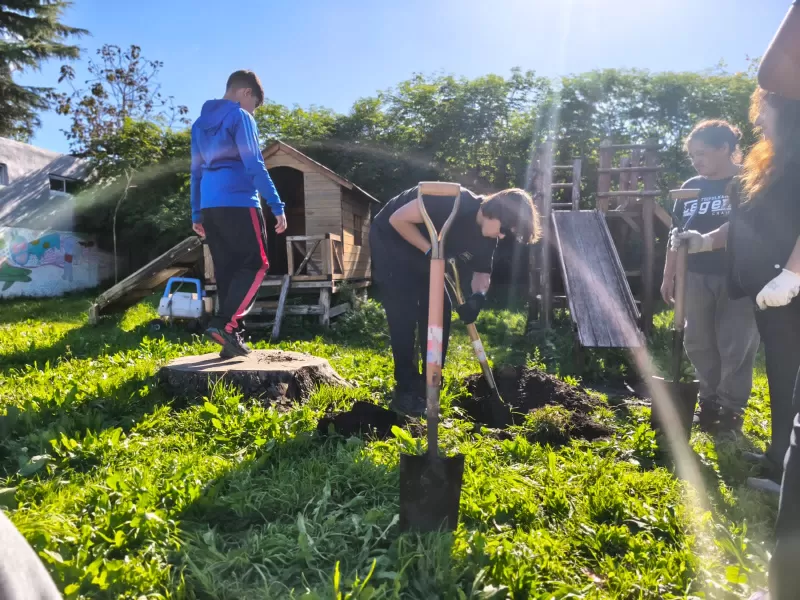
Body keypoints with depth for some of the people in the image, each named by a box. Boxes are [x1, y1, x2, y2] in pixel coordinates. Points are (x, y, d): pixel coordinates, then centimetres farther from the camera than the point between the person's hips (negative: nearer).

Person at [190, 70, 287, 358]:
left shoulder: (200, 123, 21)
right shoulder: (240, 117, -2)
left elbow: (196, 171, 22)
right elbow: (254, 165, -11)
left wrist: (196, 213, 24)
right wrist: (277, 206, -11)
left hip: (210, 206, 8)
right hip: (238, 203, -7)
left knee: (226, 270, 9)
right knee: (255, 265, 0)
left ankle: (231, 336, 8)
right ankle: (224, 323, -13)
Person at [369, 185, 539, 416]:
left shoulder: (487, 237, -9)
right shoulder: (455, 202, -33)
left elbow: (482, 272, 1)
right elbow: (398, 219, -30)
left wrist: (478, 296, -21)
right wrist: (431, 251, -29)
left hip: (422, 254, 8)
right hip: (390, 240, -8)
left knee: (440, 310, 2)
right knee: (404, 314, -14)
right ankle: (405, 392, -5)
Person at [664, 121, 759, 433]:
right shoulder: (691, 187, 10)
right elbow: (678, 236, 13)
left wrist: (706, 241, -36)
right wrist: (668, 275, 11)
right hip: (697, 277, 5)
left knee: (736, 346, 0)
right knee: (698, 343, 9)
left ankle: (732, 409, 14)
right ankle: (709, 402, 23)